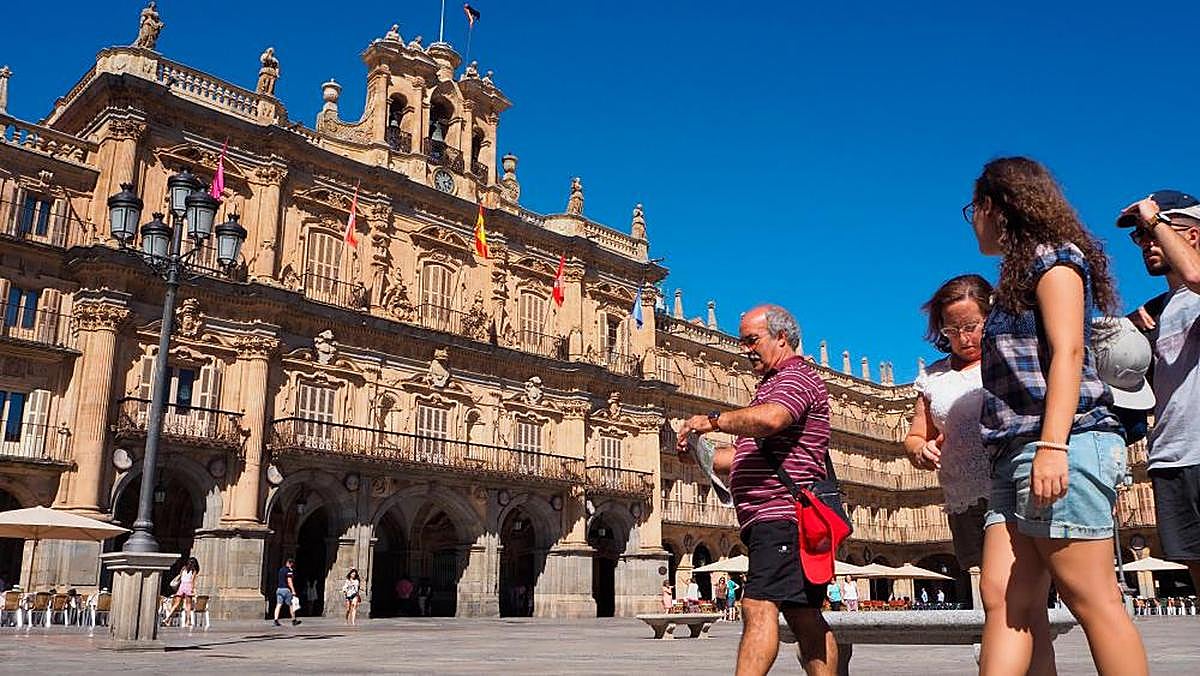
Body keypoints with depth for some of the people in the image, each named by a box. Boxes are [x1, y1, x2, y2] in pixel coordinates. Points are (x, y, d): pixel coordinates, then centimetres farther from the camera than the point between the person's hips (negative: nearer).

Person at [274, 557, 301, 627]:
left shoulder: (281, 569, 15)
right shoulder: (289, 570, -10)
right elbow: (289, 581, -15)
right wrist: (293, 591, -14)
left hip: (279, 589, 7)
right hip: (286, 589, -7)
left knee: (278, 605, 1)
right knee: (291, 605, 6)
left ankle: (276, 620, -11)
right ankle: (294, 620, 15)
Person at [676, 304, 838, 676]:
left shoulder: (797, 377, -4)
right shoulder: (772, 386, 29)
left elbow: (769, 419, -28)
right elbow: (746, 456, 28)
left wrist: (713, 420, -18)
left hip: (781, 512, -11)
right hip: (775, 518, 11)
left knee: (759, 606, -18)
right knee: (804, 617, 9)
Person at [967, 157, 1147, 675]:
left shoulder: (1054, 257, 2)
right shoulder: (1019, 278, 27)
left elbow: (1068, 353, -11)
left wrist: (1051, 446, -21)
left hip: (1066, 443, -9)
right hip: (1016, 455, 9)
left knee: (1090, 598, -8)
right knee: (1002, 597, -2)